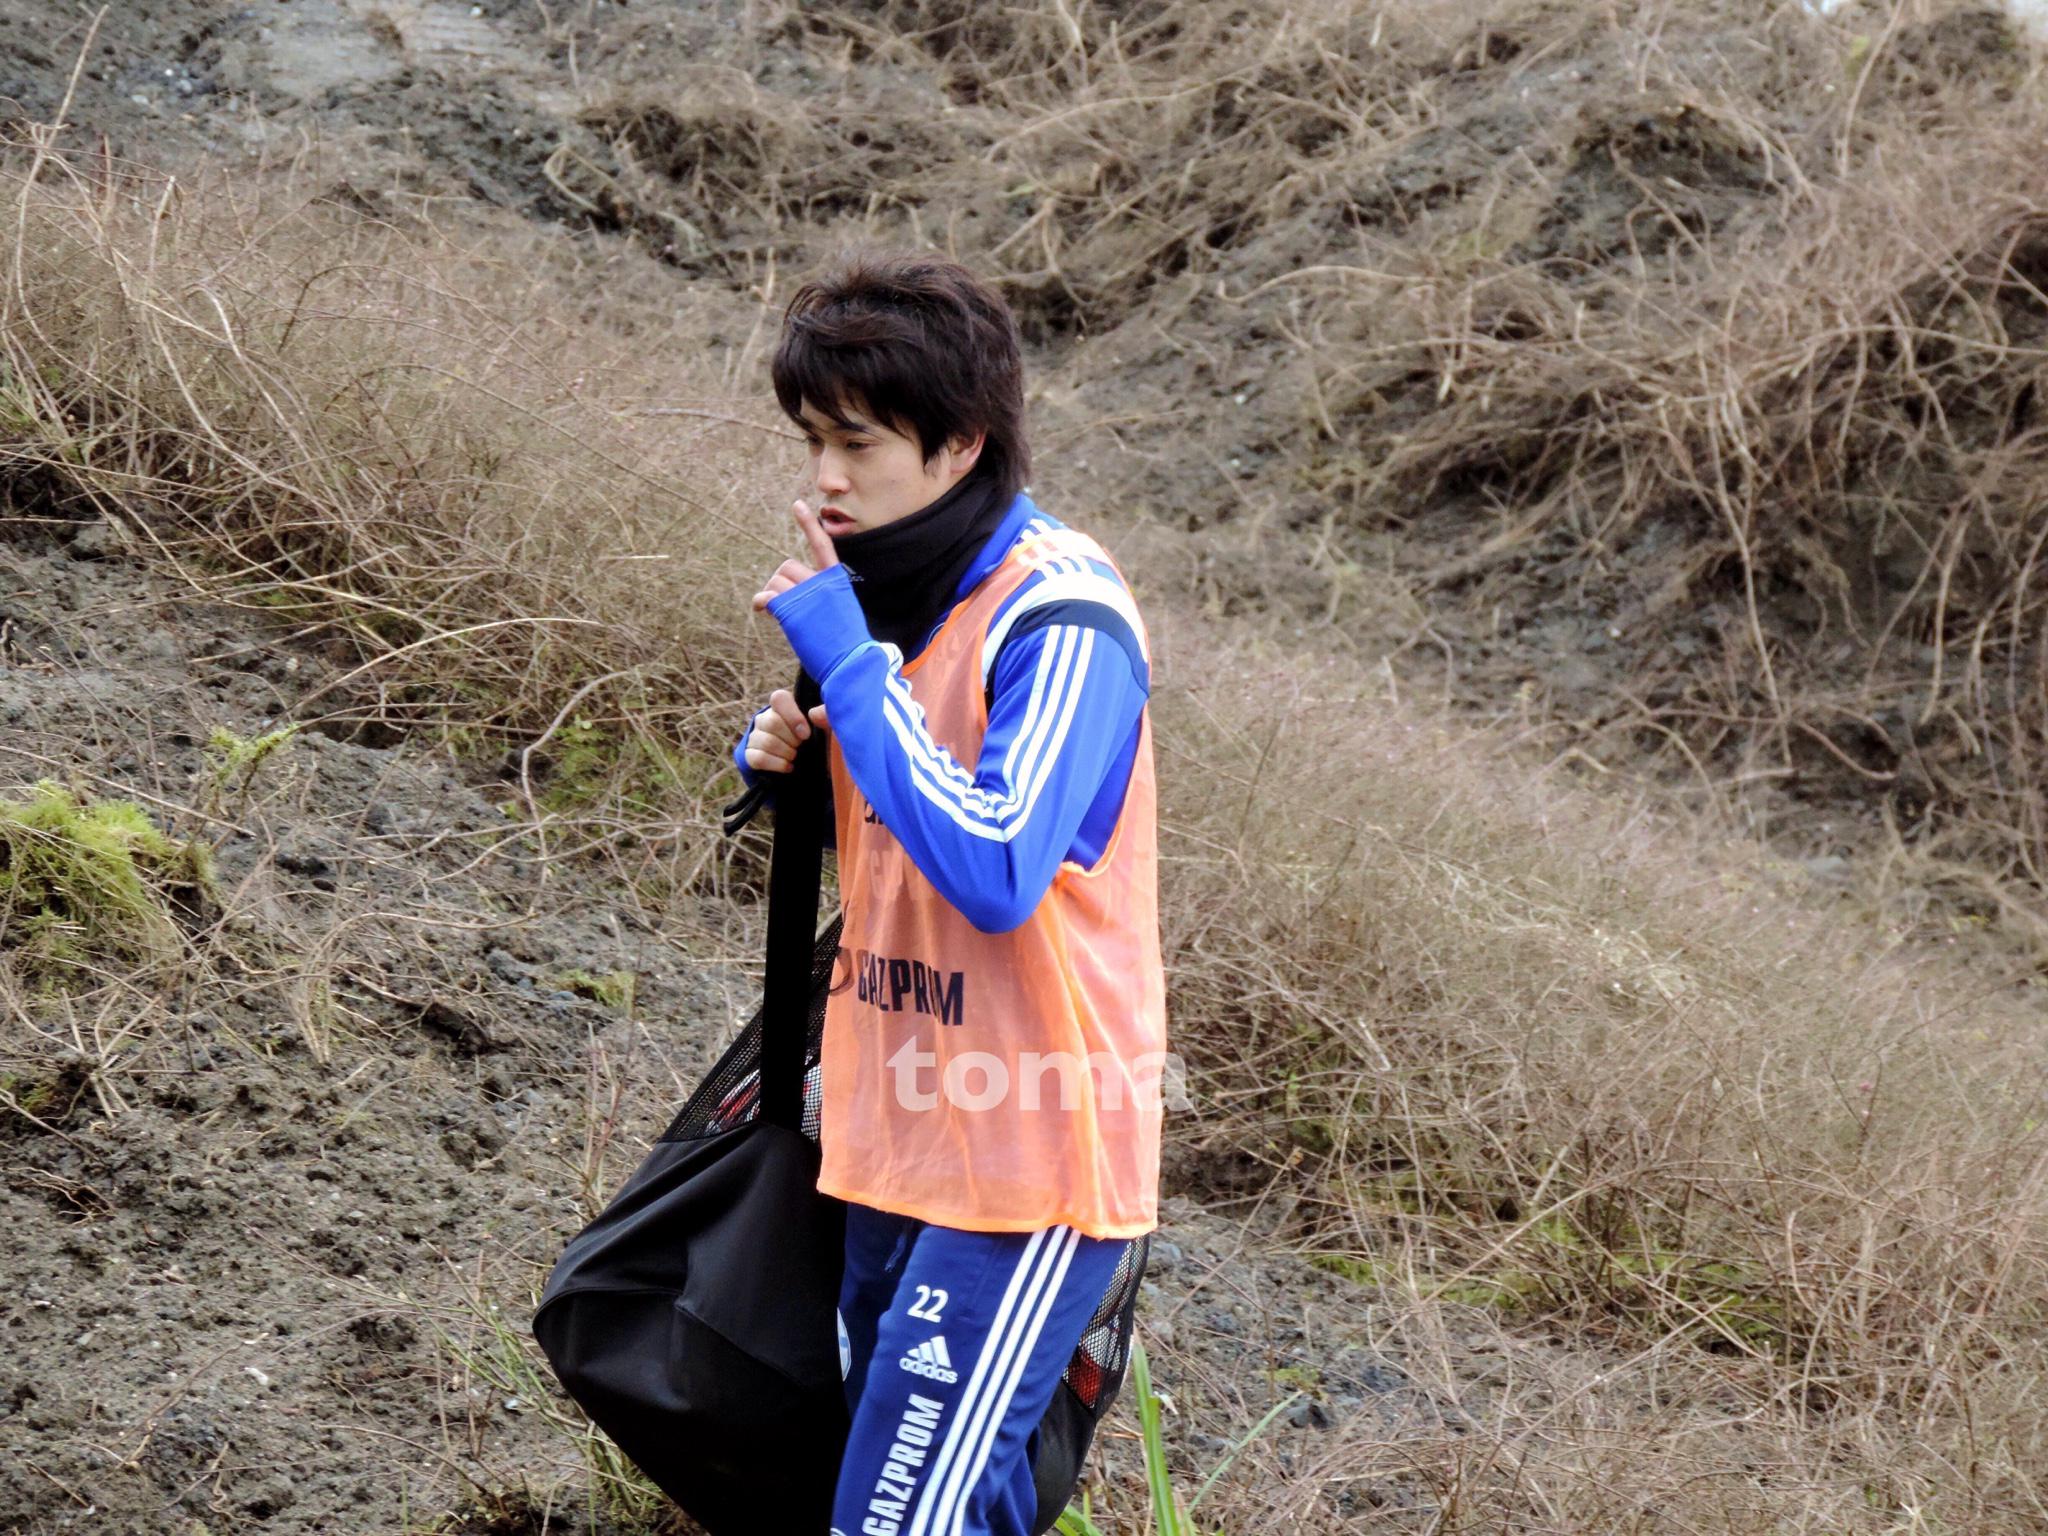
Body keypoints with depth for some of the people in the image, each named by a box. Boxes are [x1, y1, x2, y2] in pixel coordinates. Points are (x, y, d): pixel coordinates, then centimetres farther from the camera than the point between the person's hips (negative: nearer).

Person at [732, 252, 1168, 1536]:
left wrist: (846, 658, -24)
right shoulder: (886, 583, 9)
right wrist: (784, 755, 1)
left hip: (1028, 1153, -9)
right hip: (906, 1137, 9)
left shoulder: (1061, 617, -17)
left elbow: (994, 873, -29)